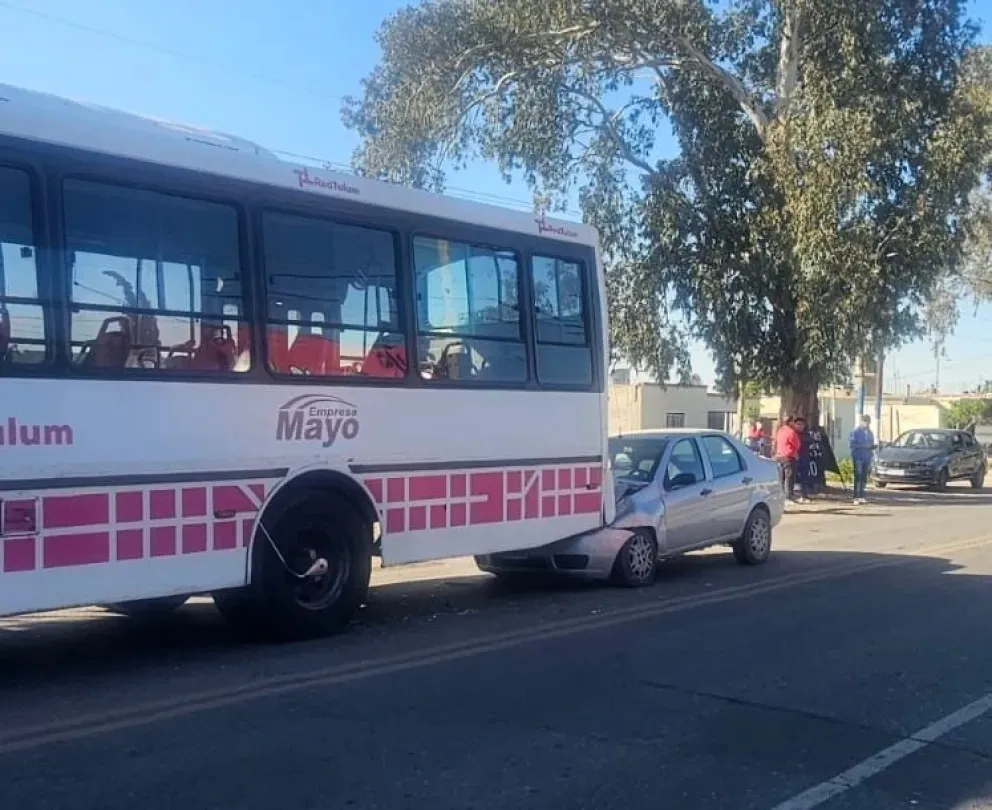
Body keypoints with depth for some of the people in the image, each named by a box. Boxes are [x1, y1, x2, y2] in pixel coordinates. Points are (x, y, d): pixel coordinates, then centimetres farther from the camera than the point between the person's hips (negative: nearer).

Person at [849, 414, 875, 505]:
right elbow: (852, 444, -10)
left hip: (867, 458, 6)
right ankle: (856, 497, -12)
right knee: (858, 477, -11)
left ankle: (861, 497, 12)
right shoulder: (855, 431, -4)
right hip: (858, 457, -6)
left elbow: (871, 444, 22)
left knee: (864, 478, 7)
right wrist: (864, 446, -21)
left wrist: (872, 446, -2)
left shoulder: (870, 432, 16)